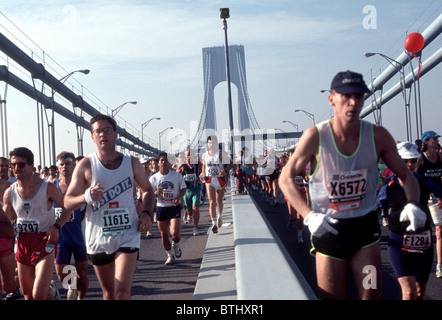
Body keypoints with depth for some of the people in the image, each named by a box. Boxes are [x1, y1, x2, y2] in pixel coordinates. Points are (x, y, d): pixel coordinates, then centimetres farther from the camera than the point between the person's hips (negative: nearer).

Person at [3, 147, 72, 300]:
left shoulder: (47, 188, -9)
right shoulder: (9, 193, 1)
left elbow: (67, 208, 1)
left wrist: (56, 226, -13)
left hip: (45, 241, -4)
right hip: (22, 242, 5)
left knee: (39, 295, -15)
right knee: (27, 294, 12)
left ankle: (51, 291, 19)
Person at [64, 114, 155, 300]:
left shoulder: (132, 163, 3)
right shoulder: (85, 165, -2)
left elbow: (147, 190, 18)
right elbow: (67, 202, -2)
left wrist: (146, 213, 0)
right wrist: (86, 197, -23)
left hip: (127, 235, -1)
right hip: (98, 238, 1)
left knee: (122, 292, -14)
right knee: (108, 293, 14)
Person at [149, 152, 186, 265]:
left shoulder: (177, 175, -1)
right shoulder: (154, 178, 0)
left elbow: (183, 189, 7)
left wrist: (179, 198, -12)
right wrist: (156, 193, -19)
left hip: (174, 208, -2)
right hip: (161, 209, 2)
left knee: (175, 233, -15)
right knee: (164, 235, 7)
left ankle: (176, 246, 20)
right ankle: (170, 256, 26)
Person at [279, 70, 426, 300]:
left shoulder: (377, 136, -7)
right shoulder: (316, 136, -13)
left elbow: (406, 176, 5)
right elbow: (286, 179, -6)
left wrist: (412, 204, -17)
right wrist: (309, 216, -20)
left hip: (366, 227, 2)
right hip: (327, 229, -2)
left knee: (372, 295, 6)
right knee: (332, 298, 7)